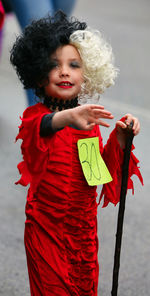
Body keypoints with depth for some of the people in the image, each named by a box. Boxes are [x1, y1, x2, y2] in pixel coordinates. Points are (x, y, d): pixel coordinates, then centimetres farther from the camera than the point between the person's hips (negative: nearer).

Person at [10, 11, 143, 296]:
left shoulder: (89, 119, 6)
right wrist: (65, 118, -59)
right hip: (46, 227, -5)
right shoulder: (35, 114, -12)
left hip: (84, 225, 5)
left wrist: (120, 139, -7)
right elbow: (40, 126, -38)